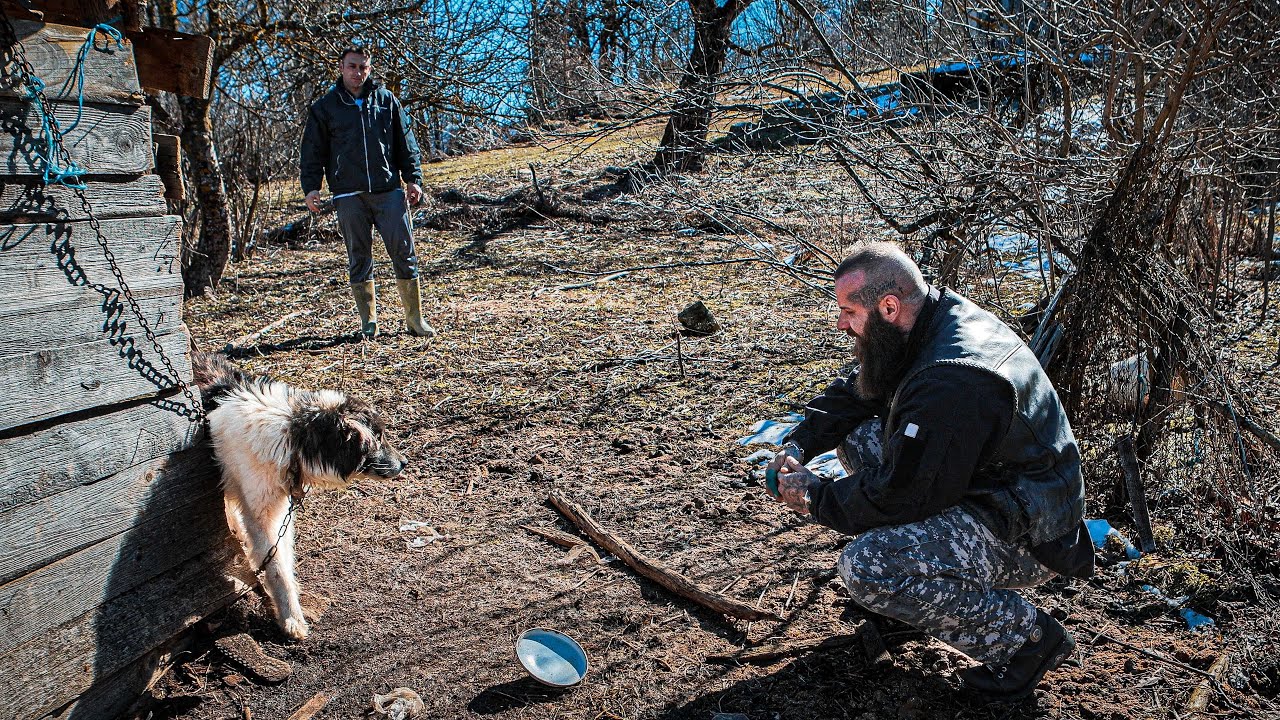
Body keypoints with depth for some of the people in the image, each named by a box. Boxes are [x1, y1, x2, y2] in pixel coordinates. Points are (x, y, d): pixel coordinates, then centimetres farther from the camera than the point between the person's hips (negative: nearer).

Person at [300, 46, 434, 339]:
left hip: (389, 190, 0)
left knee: (403, 252, -3)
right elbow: (313, 151, 9)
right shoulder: (325, 107, 8)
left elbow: (406, 143, 13)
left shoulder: (386, 100, 11)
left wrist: (413, 179, 5)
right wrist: (310, 186, -2)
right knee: (359, 258, 4)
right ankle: (369, 321, 12)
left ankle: (415, 318, 5)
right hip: (349, 195, 0)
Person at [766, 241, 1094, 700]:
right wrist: (798, 445, -2)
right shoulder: (938, 316, -1)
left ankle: (1024, 636, -7)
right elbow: (854, 394, 11)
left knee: (864, 568, -27)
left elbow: (899, 496, -27)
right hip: (980, 485, 10)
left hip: (1028, 539, -10)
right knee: (855, 434, 8)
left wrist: (815, 498, -12)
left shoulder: (950, 385, -32)